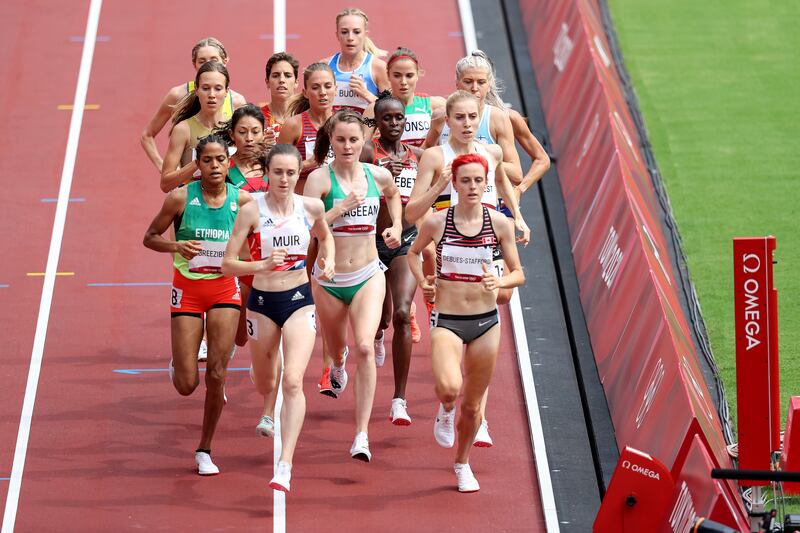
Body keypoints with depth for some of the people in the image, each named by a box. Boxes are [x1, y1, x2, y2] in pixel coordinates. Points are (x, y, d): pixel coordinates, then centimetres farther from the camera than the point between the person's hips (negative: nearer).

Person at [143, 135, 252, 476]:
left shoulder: (242, 200, -5)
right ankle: (177, 367, 37)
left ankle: (205, 450, 10)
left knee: (217, 376, -6)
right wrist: (176, 246, -20)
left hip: (225, 288, 1)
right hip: (187, 289, -1)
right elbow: (150, 237, -2)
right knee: (186, 386, -3)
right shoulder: (181, 198, -11)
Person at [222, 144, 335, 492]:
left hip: (300, 300, 0)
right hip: (262, 302, 0)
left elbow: (325, 236, 21)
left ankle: (285, 465, -20)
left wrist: (328, 262, 2)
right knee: (266, 385, 17)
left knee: (293, 381, -18)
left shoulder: (311, 207, -3)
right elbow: (228, 265, -12)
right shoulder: (252, 211, -11)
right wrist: (264, 264, -28)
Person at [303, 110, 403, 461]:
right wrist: (343, 206, -26)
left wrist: (396, 226, 10)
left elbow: (393, 195, 24)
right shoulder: (320, 179, -12)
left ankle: (362, 435, -20)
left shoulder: (378, 176, -1)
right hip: (328, 279, 0)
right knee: (335, 349, 20)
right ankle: (338, 364, 63)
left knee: (364, 348, -20)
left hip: (368, 277, 0)